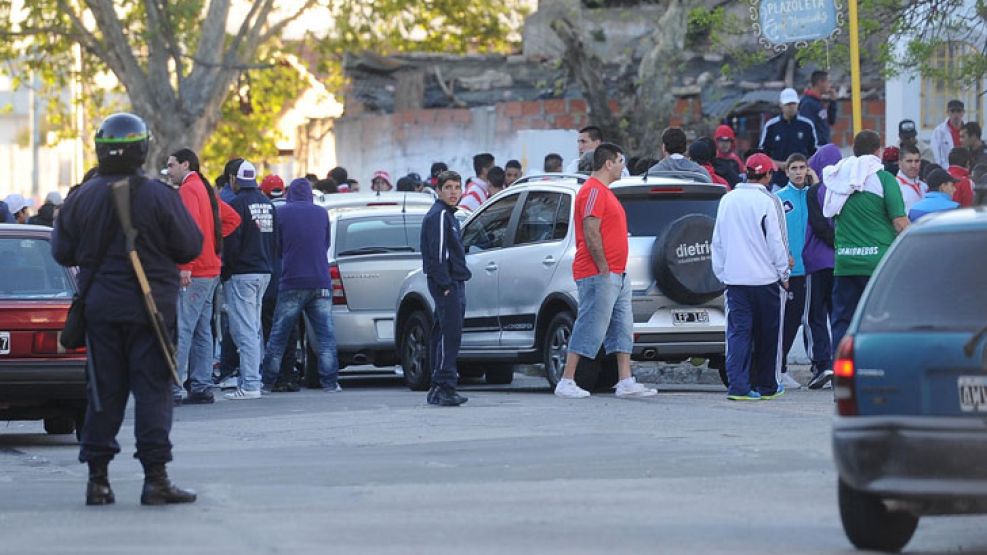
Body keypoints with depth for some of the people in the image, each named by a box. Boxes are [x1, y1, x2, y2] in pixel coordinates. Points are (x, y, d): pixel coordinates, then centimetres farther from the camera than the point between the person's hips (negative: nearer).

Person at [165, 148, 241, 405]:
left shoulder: (188, 189, -10)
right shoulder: (206, 190, 19)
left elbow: (192, 227, -21)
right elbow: (232, 218, 27)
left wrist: (186, 266, -23)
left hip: (193, 273, -10)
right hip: (211, 270, 10)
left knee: (181, 329, -12)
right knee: (202, 330, 11)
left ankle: (173, 388, -17)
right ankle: (202, 387, 13)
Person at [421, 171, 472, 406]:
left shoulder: (448, 215, 21)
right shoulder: (438, 215, -11)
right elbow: (437, 254, -18)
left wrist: (454, 284, 18)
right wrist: (446, 285, -21)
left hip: (454, 283, 10)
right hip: (447, 284, -10)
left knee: (443, 335, 11)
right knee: (450, 335, -14)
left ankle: (438, 389, 14)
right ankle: (445, 387, -17)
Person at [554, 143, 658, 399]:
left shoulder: (603, 191, 20)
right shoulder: (593, 191, -13)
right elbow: (590, 233, -20)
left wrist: (617, 272, 19)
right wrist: (604, 269, -20)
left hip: (617, 275, 11)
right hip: (599, 275, -11)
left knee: (623, 328, 9)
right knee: (590, 328, -9)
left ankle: (626, 383, 9)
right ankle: (566, 383, -6)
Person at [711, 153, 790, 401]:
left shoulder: (727, 201, 7)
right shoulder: (767, 202, -10)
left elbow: (717, 241, 12)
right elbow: (776, 242, -8)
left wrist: (721, 273, 20)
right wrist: (783, 274, 2)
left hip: (734, 277, 4)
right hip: (765, 277, -4)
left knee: (738, 331, 0)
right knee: (766, 334, 9)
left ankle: (738, 385, -12)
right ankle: (766, 385, 17)